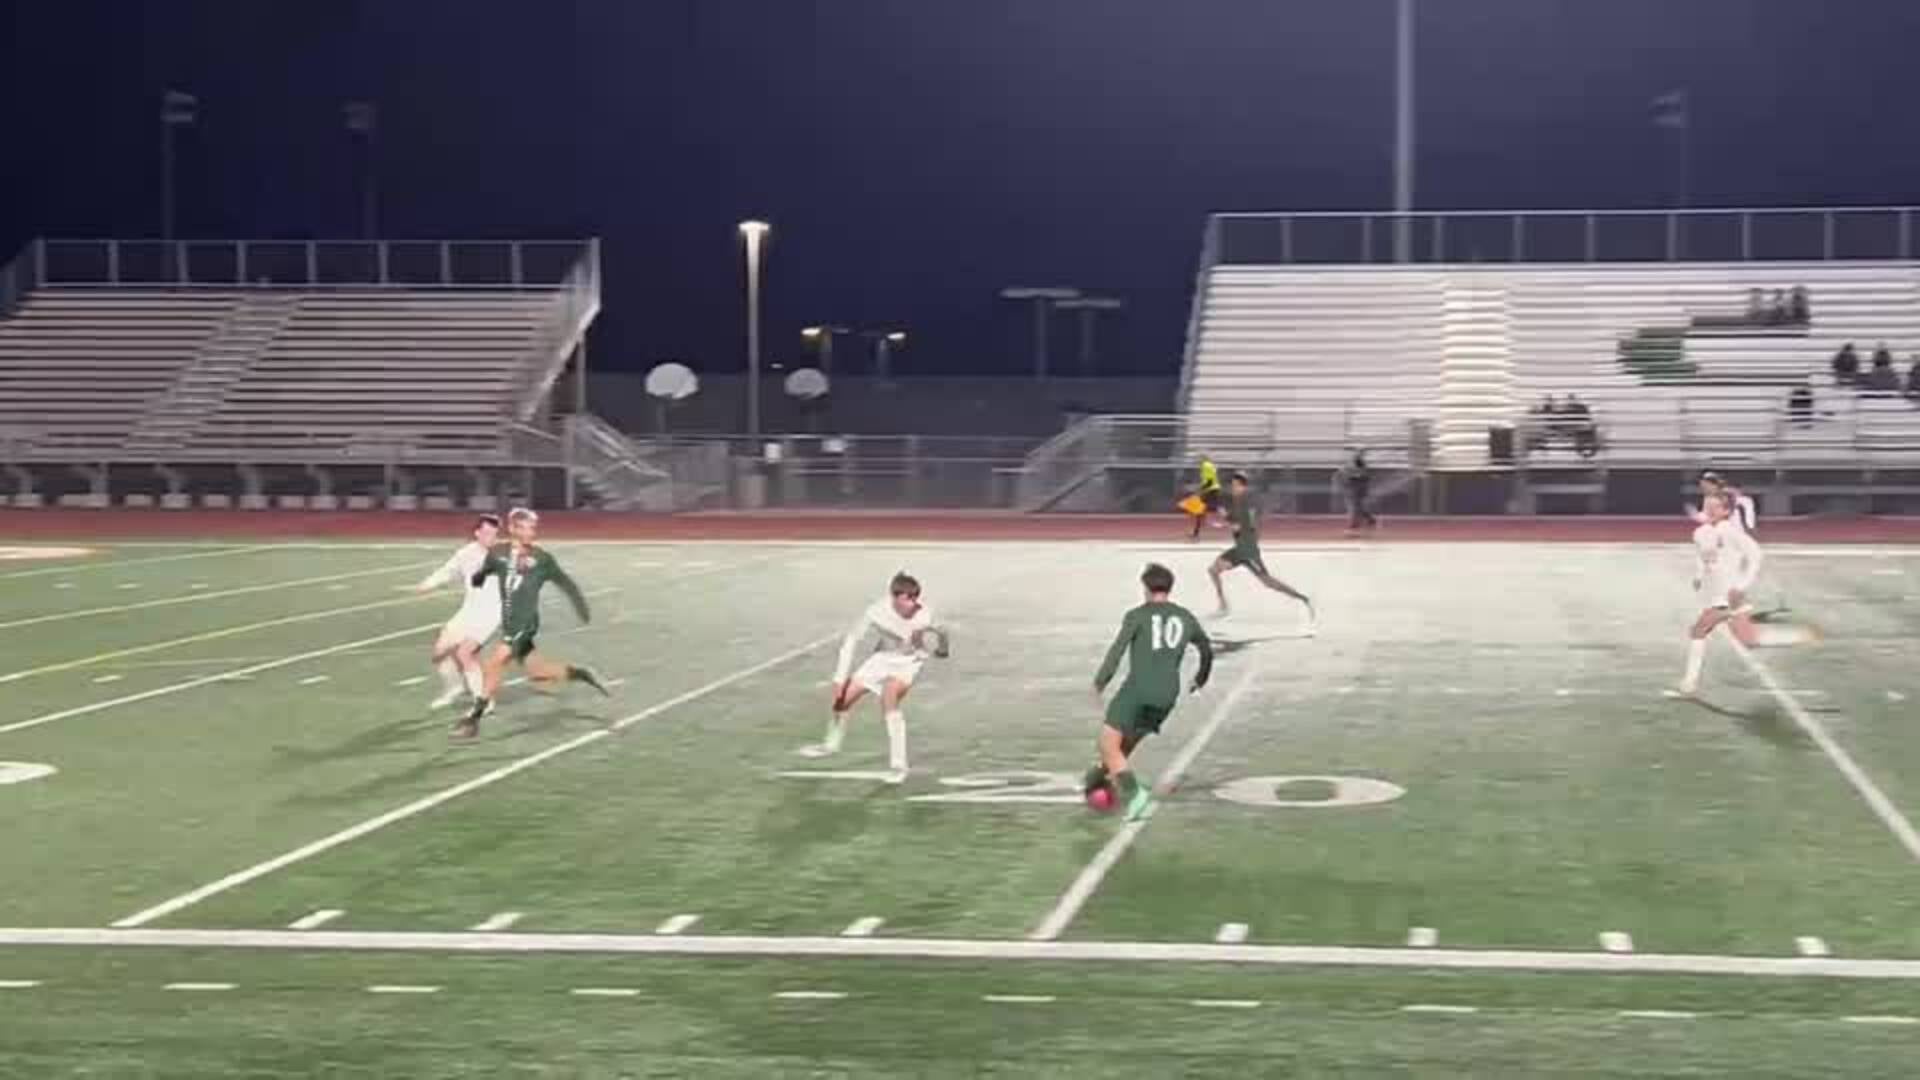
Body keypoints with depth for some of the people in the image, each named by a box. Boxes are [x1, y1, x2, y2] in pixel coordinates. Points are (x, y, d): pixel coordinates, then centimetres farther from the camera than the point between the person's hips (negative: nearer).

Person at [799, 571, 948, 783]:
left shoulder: (924, 616, -32)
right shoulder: (876, 612, -29)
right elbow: (851, 640, -14)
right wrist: (840, 678, -14)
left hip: (909, 660, -3)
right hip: (883, 656, 3)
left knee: (890, 694, -32)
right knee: (842, 697, 8)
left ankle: (898, 765, -21)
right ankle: (831, 743, 44)